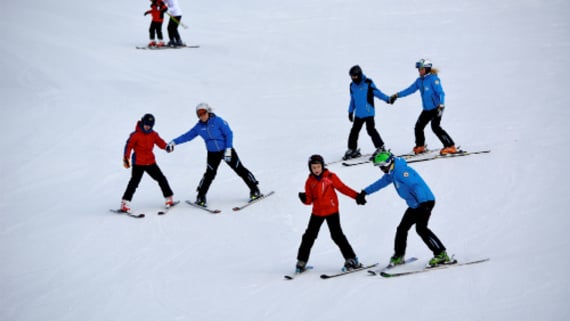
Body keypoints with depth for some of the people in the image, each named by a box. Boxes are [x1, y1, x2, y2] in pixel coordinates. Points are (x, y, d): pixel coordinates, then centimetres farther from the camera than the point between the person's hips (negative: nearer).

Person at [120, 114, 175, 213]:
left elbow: (160, 142, -2)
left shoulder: (153, 134, 5)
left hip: (150, 162, 5)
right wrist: (126, 158, -19)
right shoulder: (135, 135, -9)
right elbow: (129, 146, -10)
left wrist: (167, 146, -24)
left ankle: (168, 198, 22)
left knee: (161, 179, 8)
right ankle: (125, 202, -10)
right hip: (138, 163, -5)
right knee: (134, 182, -13)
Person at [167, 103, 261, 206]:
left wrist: (228, 149, -18)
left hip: (226, 150, -3)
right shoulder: (199, 127, -1)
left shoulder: (217, 121, -15)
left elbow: (229, 134, -13)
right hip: (212, 153, 3)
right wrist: (174, 142, 0)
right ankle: (201, 196, 0)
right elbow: (187, 136, 7)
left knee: (240, 169, -1)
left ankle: (255, 191, 9)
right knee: (209, 174, -10)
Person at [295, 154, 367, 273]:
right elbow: (309, 200, 1)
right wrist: (304, 198, -22)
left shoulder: (330, 177, -4)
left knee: (337, 235, -6)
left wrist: (357, 196, -7)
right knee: (309, 236, 4)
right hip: (317, 212, 3)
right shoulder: (310, 181, 2)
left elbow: (342, 187, -2)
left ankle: (351, 259, 2)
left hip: (332, 211, -3)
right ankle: (301, 262, 14)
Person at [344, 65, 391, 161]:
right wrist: (350, 111, 24)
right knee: (354, 131, 8)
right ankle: (352, 150, 19)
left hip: (368, 112, -6)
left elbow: (377, 92, -6)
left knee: (371, 129, -11)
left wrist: (387, 98, -15)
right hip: (358, 114, 6)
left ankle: (380, 148, -1)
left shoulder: (368, 83, -7)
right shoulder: (353, 86, 11)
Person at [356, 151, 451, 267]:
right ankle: (398, 257, 26)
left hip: (425, 202, -10)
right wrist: (365, 192, 34)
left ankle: (441, 254, -20)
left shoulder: (401, 170, -20)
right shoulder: (392, 173, 12)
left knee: (421, 228, -22)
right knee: (402, 228, 13)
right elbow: (381, 182, 29)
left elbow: (416, 185, -30)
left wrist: (423, 203, -39)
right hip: (414, 204, 10)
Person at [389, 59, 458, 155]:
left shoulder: (433, 79, -14)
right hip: (427, 109, 8)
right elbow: (410, 89, 21)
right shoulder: (419, 80, 10)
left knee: (435, 127, -20)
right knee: (418, 127, 10)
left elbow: (441, 93, -21)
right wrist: (397, 95, 18)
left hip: (436, 108, -8)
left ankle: (450, 147, -17)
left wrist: (441, 105, -35)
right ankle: (420, 147, 30)